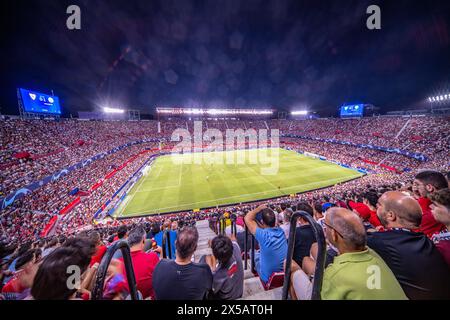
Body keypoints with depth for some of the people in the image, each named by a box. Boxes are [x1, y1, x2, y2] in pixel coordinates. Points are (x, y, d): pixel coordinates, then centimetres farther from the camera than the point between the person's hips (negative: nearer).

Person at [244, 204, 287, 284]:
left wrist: (259, 208, -14)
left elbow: (247, 218, -22)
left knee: (256, 253, 16)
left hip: (268, 278, -4)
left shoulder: (263, 235, -31)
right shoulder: (281, 231, -15)